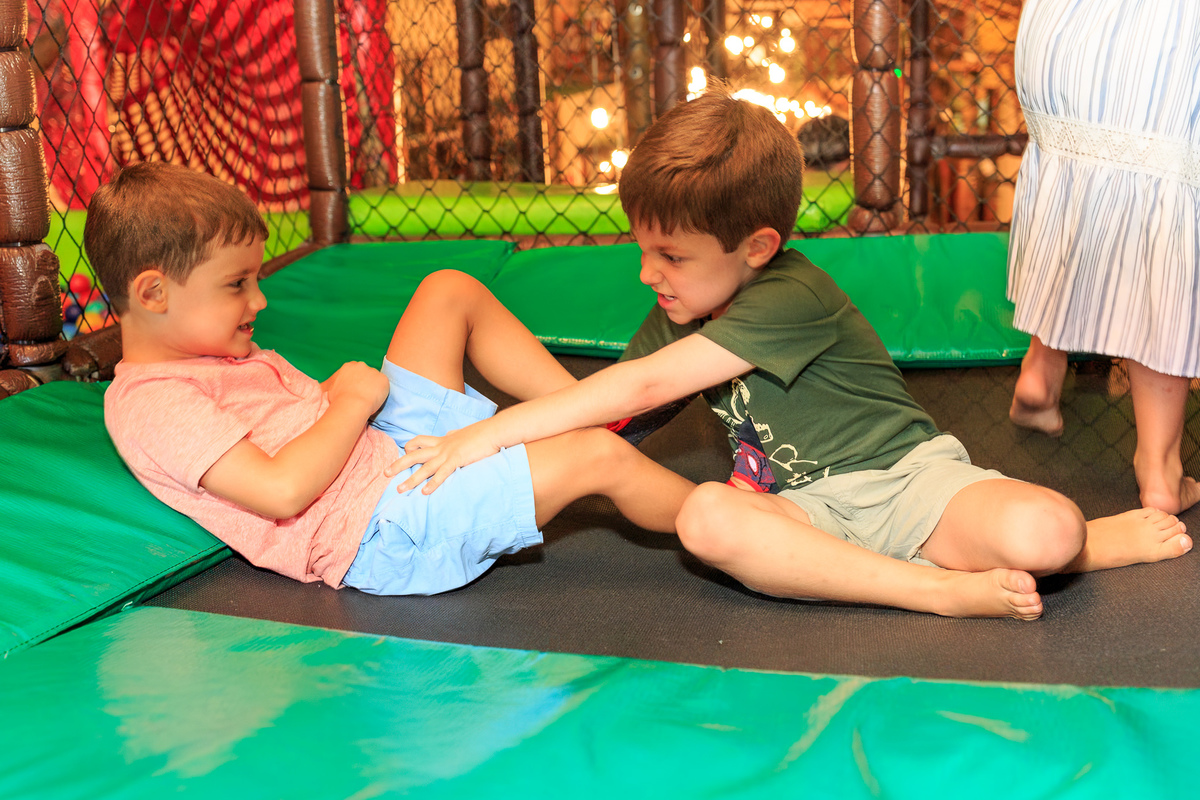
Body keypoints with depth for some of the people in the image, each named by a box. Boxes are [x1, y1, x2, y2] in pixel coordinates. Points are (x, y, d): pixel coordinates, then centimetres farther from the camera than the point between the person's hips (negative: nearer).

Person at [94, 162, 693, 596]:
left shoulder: (221, 357, 16)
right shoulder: (149, 402, -17)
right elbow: (282, 491, -28)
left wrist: (339, 392, 0)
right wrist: (352, 403, -15)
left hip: (385, 449, 11)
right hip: (385, 526, -11)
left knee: (450, 289, 9)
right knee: (599, 457, -19)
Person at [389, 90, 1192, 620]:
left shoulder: (792, 297, -22)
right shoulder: (679, 312, 5)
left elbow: (641, 388, -25)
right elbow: (608, 407, 9)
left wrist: (489, 434, -23)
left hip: (906, 477, -6)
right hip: (807, 509, 6)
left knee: (1042, 535, -35)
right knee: (705, 517, -30)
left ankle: (1091, 541, 6)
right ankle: (941, 587, -25)